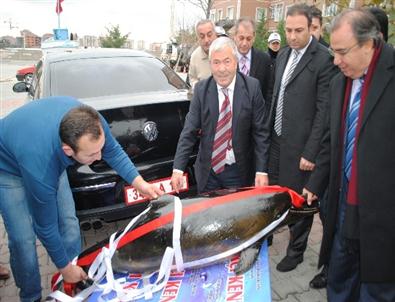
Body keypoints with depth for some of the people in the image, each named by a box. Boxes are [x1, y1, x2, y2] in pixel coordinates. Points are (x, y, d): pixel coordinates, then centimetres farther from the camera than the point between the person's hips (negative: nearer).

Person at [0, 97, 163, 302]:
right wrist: (65, 268, -14)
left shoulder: (91, 122, -34)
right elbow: (46, 226, -28)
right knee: (24, 240, -10)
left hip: (52, 159, 5)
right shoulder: (41, 169, -44)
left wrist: (139, 183, -20)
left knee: (69, 225, 0)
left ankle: (76, 285, 22)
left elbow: (113, 151, -11)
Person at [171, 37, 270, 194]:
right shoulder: (201, 89, -4)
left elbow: (260, 132, -7)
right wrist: (178, 169, -11)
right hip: (208, 171, 1)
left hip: (239, 171, -1)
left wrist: (261, 171, -10)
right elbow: (189, 131, -6)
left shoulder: (252, 87, -8)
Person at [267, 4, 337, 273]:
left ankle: (296, 250, 30)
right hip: (276, 139, 7)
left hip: (300, 144, -6)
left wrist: (311, 152, -16)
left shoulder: (324, 59, -14)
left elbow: (324, 109, -16)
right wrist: (268, 131, 12)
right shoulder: (283, 55, 10)